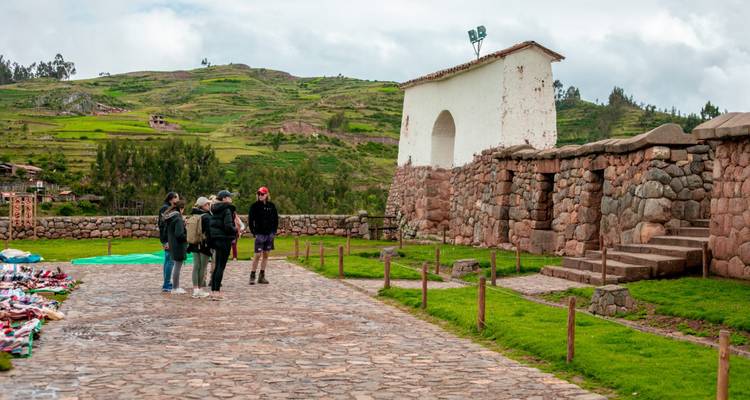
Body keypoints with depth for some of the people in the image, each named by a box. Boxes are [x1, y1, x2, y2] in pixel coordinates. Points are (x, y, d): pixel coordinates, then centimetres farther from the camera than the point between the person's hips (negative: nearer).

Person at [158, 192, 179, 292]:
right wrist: (165, 241, -21)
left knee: (168, 261, 14)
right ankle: (166, 285, -6)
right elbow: (163, 225, -18)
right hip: (169, 239, -10)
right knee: (170, 261, -8)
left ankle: (167, 284, 21)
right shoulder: (165, 208, -13)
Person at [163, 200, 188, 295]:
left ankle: (176, 286, 26)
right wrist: (187, 238, -10)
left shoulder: (169, 218, 8)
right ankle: (175, 288, 4)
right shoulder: (178, 219, -19)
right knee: (177, 266, -1)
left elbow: (166, 232, 15)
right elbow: (179, 234, -24)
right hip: (179, 246, -9)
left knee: (176, 266, 18)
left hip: (172, 246, 9)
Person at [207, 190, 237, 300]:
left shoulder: (215, 210, 13)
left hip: (215, 239, 8)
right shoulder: (227, 210, -13)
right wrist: (235, 230, -5)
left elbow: (211, 225, 14)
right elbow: (228, 226, -22)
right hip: (224, 239, -8)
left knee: (217, 266, 15)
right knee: (221, 266, -5)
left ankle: (213, 291, 18)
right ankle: (216, 292, -6)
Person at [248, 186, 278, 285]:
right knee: (257, 255, -8)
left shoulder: (271, 206, 5)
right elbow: (250, 220, -3)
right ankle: (252, 276, 0)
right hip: (260, 234, -4)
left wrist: (274, 231, 4)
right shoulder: (255, 206, -4)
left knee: (266, 255, 7)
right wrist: (254, 232, -8)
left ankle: (262, 276, 14)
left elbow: (276, 219, 12)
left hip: (269, 234, 4)